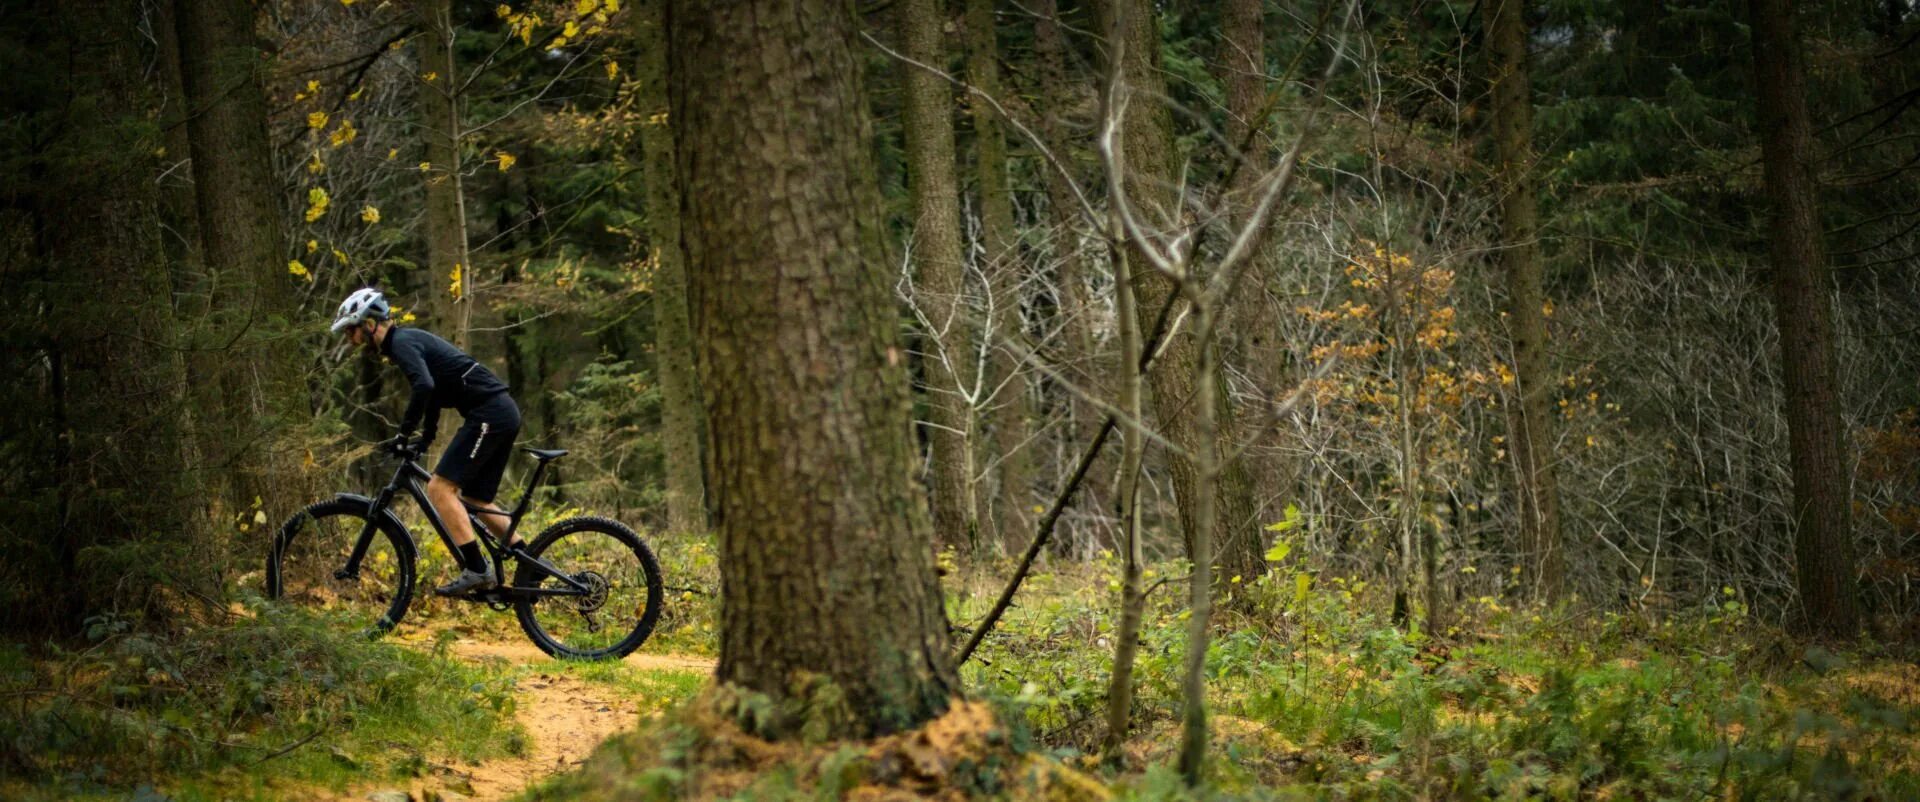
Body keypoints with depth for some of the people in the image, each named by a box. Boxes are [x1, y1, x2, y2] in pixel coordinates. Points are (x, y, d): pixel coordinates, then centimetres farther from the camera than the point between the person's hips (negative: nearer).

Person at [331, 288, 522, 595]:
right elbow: (431, 389, 32)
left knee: (440, 488, -11)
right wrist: (422, 442, 31)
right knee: (476, 500, 14)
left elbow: (425, 387, -26)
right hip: (503, 412, 10)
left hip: (488, 414, -10)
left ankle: (476, 570, -15)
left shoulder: (402, 342, -9)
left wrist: (404, 434, -18)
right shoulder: (410, 339, 22)